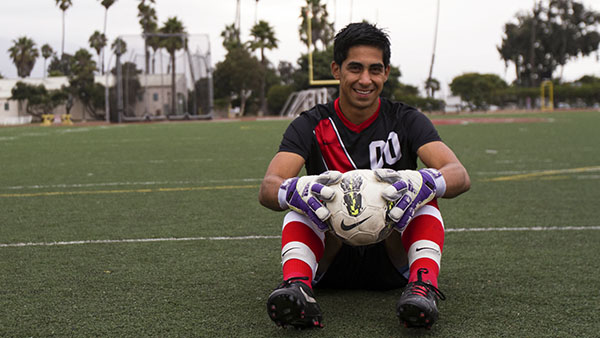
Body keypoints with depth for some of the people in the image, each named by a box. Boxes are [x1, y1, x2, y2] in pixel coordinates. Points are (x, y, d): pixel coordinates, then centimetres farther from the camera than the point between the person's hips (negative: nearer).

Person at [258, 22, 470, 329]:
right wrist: (294, 191, -43)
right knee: (305, 193, -26)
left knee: (420, 188, -24)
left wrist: (423, 183, -41)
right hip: (329, 262, 0)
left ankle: (423, 284, -42)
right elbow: (268, 187, -17)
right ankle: (297, 284, -48)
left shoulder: (406, 121, 0)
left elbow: (460, 176, -16)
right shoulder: (311, 126, -1)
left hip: (393, 261, 0)